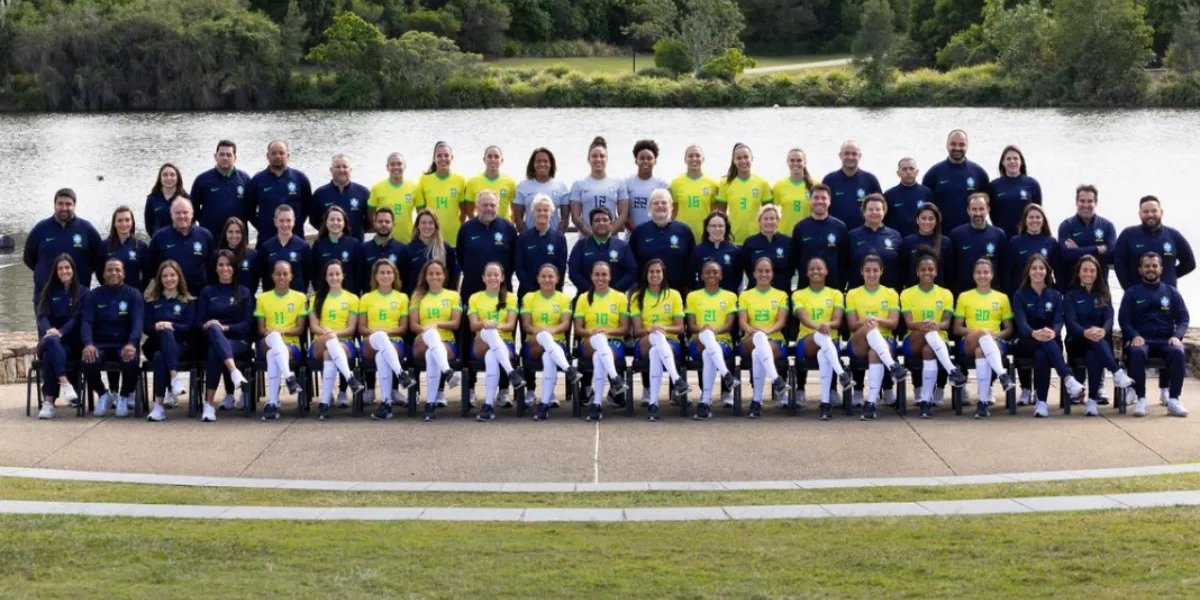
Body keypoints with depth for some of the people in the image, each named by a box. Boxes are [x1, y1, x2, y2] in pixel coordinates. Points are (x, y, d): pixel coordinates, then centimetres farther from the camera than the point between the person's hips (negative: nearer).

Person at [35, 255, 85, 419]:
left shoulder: (82, 293, 10)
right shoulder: (48, 291, 17)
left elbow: (77, 318, -4)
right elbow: (43, 316, 2)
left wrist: (61, 332, -24)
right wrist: (49, 330, -23)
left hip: (70, 342, -1)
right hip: (50, 340, 1)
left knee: (49, 356, -36)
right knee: (51, 341, -39)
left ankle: (48, 402, -41)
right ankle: (64, 383, -51)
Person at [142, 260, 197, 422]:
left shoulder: (188, 301, 15)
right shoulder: (152, 301, 20)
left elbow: (189, 327, 1)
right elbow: (147, 327, 8)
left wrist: (171, 326, -17)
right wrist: (157, 327, -15)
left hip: (180, 345, -2)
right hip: (157, 344, 2)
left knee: (160, 357, -35)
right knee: (165, 333, -35)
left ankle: (159, 404, -43)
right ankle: (174, 378, -49)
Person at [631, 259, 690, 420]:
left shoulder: (674, 295, 11)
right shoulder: (637, 297, 12)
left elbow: (680, 329, 5)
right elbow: (637, 331, 3)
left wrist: (664, 328, -16)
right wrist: (650, 330, -20)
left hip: (670, 342, 0)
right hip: (644, 343, 0)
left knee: (656, 351, -39)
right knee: (657, 337, -39)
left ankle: (653, 403, -49)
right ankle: (677, 380, -58)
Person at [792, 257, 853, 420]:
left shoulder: (835, 294, 13)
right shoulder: (799, 295, 10)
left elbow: (837, 321, -2)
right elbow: (803, 318, -9)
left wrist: (828, 325, -26)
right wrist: (817, 326, -31)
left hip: (830, 342, 1)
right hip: (806, 342, -1)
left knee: (824, 354, -39)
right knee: (821, 336, -39)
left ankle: (825, 403, -44)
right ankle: (842, 374, -56)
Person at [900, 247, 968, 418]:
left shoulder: (946, 294, 10)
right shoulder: (907, 294, 8)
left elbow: (947, 323, -1)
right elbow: (909, 323, -5)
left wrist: (937, 325, -26)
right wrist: (921, 325, -29)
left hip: (939, 341, 1)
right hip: (913, 342, 0)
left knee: (929, 350, -38)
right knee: (928, 331, -36)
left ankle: (926, 400, -39)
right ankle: (952, 370, -50)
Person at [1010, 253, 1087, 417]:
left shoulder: (1056, 296, 12)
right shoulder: (1020, 295, 6)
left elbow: (1059, 321, -4)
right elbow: (1021, 322, -12)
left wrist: (1053, 332, -31)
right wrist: (1034, 333, -36)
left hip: (1051, 343, 1)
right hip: (1025, 343, -1)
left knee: (1041, 354, -37)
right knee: (1044, 342, -38)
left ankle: (1041, 401, -41)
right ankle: (1067, 378, -52)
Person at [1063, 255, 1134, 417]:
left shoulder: (1103, 294, 16)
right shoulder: (1071, 295, 9)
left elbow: (1109, 318, -1)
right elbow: (1071, 321, -8)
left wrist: (1103, 330, -26)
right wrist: (1085, 332, -31)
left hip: (1101, 340, 1)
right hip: (1078, 341, -1)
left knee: (1093, 354, -36)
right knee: (1093, 341, -38)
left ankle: (1092, 400, -41)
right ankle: (1117, 372, -49)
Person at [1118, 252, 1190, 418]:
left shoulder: (1172, 292, 15)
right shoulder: (1132, 293, 12)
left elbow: (1183, 319, 10)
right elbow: (1123, 319, 5)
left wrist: (1177, 336, -11)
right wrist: (1135, 336, -15)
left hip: (1165, 341, 1)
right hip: (1141, 340, -1)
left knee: (1178, 353, -33)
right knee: (1137, 352, -37)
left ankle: (1173, 400, -30)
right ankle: (1140, 399, -31)